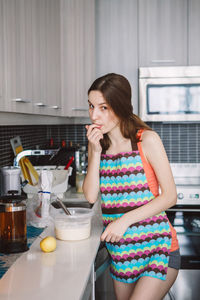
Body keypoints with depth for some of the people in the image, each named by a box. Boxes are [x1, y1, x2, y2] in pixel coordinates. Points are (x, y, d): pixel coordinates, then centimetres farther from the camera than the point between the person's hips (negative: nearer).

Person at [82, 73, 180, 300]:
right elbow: (91, 196, -1)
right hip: (120, 250, 5)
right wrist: (95, 152, -10)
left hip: (156, 247, -5)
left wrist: (125, 220, -19)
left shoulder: (147, 140, -11)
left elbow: (170, 196, -12)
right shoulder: (98, 144, 6)